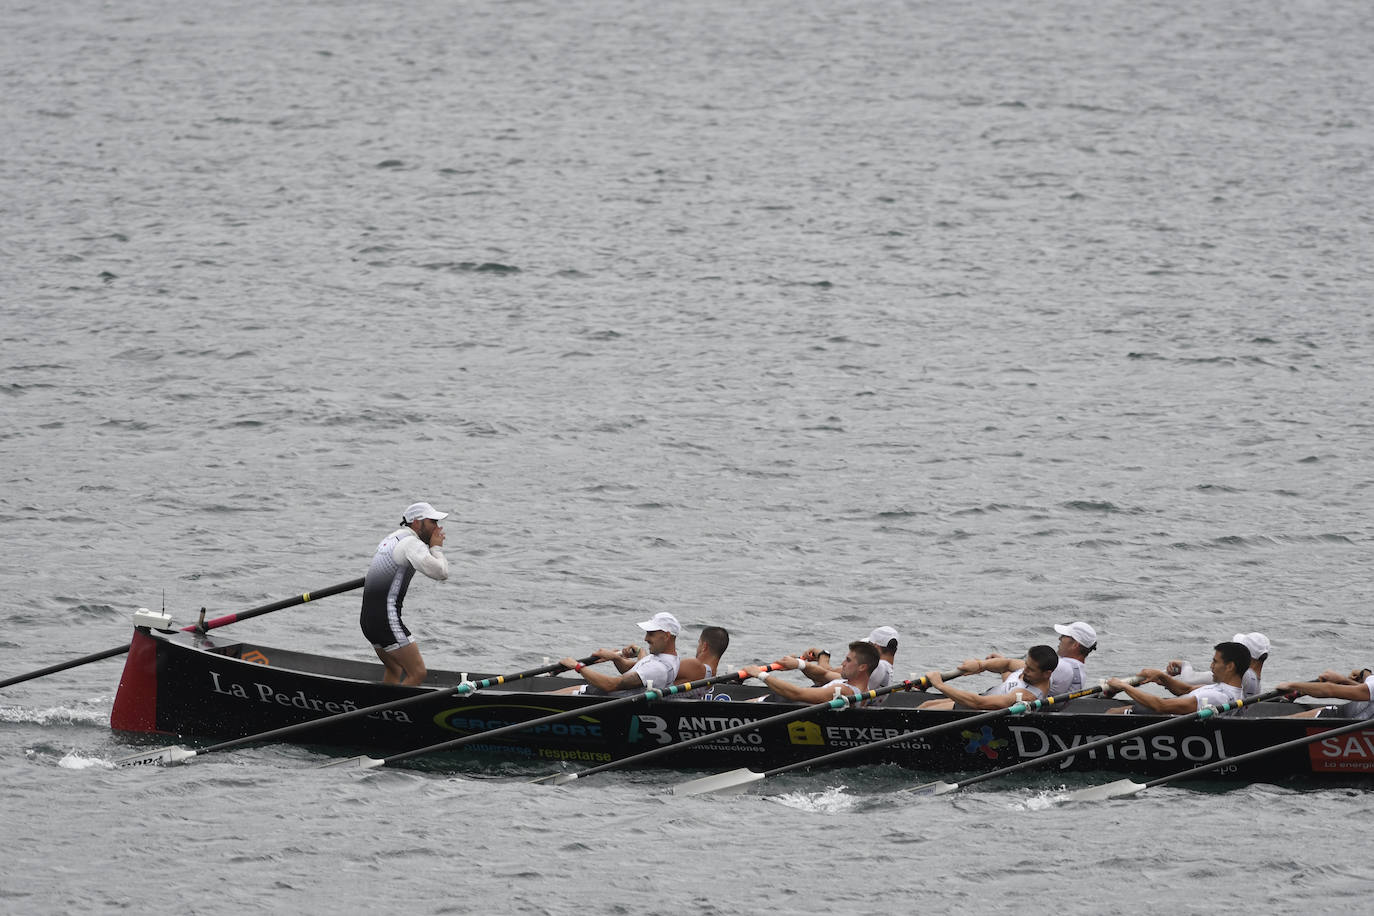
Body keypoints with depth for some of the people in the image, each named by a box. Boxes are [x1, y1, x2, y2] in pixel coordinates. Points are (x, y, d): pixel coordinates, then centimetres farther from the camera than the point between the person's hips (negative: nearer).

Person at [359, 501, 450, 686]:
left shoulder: (391, 538, 18)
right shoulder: (411, 543, -11)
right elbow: (440, 573, -22)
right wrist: (436, 547, -2)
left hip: (367, 616, 10)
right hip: (386, 620, -10)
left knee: (394, 670, 26)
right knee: (418, 674, -7)